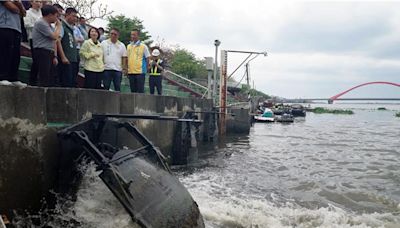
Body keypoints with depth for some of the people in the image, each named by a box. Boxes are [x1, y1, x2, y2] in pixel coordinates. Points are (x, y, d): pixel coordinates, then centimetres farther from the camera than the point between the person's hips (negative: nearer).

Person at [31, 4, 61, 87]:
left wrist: (55, 56, 9)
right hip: (42, 53, -9)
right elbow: (55, 36, -15)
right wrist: (59, 25, 1)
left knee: (51, 80, 8)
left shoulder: (49, 25, 21)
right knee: (44, 80, -13)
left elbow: (53, 42, 17)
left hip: (49, 54, 9)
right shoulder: (41, 23, -8)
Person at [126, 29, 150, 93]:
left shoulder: (143, 46, -2)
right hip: (131, 72, 5)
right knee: (133, 90, 10)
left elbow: (147, 58, 0)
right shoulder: (129, 46, 12)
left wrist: (146, 69, -4)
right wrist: (127, 69, 11)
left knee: (140, 90, -3)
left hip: (140, 72, -5)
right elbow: (127, 58, 17)